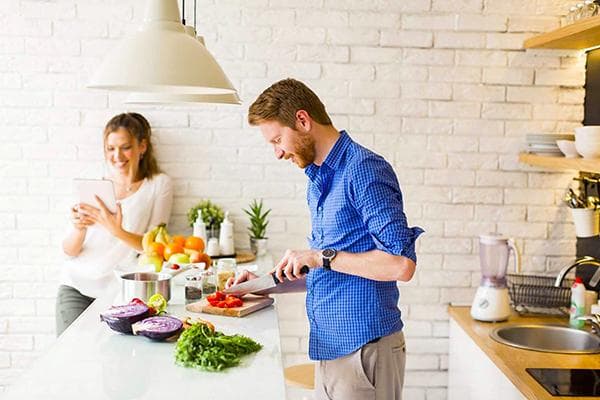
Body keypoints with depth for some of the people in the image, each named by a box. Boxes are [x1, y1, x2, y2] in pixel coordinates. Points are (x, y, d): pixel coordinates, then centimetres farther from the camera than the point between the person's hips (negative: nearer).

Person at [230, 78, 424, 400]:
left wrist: (321, 256, -19)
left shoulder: (364, 169, -15)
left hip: (364, 348, -8)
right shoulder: (318, 179, 13)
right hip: (330, 348, 8)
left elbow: (401, 264, -23)